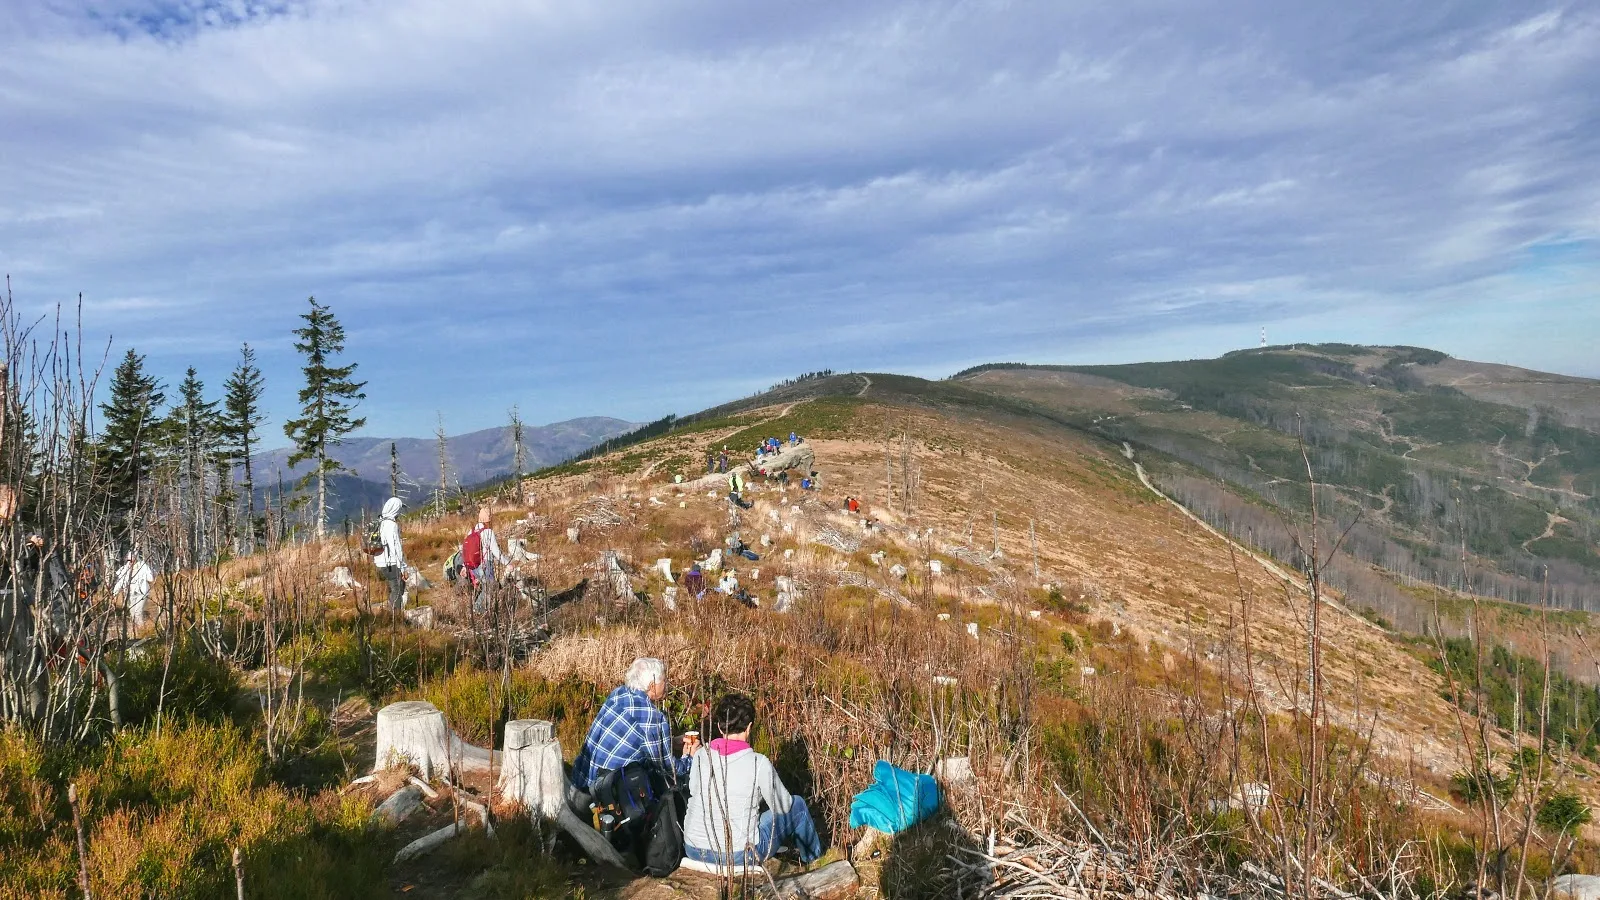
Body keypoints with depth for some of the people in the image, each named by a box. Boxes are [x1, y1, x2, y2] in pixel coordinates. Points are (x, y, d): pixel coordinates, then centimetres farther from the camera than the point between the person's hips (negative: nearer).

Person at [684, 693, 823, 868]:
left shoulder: (700, 756, -5)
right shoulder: (759, 763, -16)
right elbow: (783, 806, -3)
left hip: (694, 852, 5)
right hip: (740, 855, -5)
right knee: (797, 805, 16)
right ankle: (813, 856, 42)